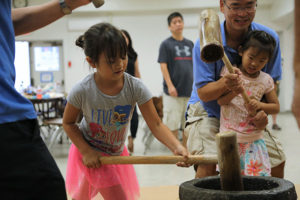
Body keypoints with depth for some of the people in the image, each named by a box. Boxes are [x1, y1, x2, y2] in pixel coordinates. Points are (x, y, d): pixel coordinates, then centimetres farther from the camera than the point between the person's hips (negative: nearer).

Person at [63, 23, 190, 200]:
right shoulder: (82, 91, -26)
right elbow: (68, 122, -9)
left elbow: (156, 124, -24)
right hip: (91, 153, -3)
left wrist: (177, 147, -40)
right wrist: (86, 151, -19)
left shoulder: (135, 87, -23)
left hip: (117, 153, 3)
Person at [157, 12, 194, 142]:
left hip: (190, 89, 5)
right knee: (172, 123, -3)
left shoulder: (190, 44, 14)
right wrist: (170, 85, -14)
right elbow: (163, 66, -6)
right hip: (173, 91, -5)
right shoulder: (166, 44, -1)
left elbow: (194, 65, 17)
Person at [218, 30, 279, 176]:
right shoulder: (228, 71, -3)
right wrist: (235, 91, -26)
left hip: (254, 139, 2)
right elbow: (220, 101, -7)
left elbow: (276, 107, 7)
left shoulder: (266, 80, 1)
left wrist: (259, 105, -13)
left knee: (259, 174, 1)